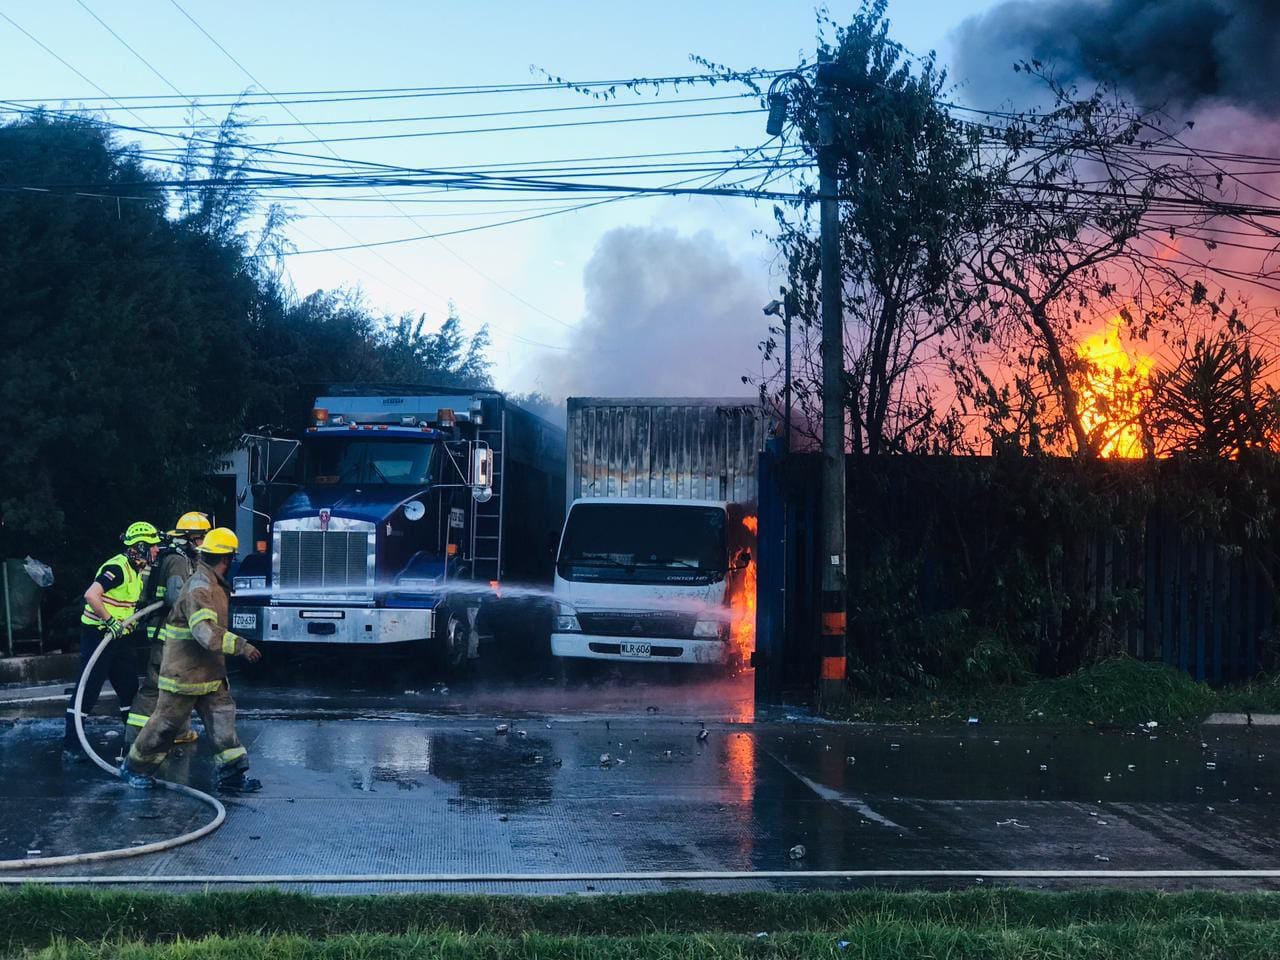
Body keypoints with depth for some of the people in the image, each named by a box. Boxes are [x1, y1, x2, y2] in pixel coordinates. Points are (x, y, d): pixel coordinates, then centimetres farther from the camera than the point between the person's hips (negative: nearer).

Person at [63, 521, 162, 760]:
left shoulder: (136, 570, 10)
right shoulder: (117, 568, -20)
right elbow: (91, 595, -31)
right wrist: (110, 621, -29)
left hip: (117, 635, 9)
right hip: (97, 634, -9)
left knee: (129, 688, 13)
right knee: (87, 691, -5)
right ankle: (70, 745, 0)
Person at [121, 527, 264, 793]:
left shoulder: (214, 585, 10)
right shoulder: (199, 587, -22)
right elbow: (205, 632, -33)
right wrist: (241, 645, -33)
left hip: (210, 672, 9)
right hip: (185, 671, -9)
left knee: (223, 717, 3)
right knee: (167, 721, 3)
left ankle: (233, 774, 4)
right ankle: (134, 768, 19)